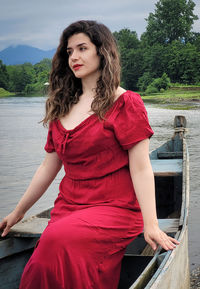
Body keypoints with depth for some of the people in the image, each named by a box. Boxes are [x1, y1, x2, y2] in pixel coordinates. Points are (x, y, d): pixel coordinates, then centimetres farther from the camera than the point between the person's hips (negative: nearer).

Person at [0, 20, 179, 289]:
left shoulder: (125, 103, 0)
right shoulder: (62, 108, 16)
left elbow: (141, 169, -7)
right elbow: (49, 167, 20)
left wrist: (151, 225, -16)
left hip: (114, 208, -5)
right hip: (68, 208, 5)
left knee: (59, 240, -33)